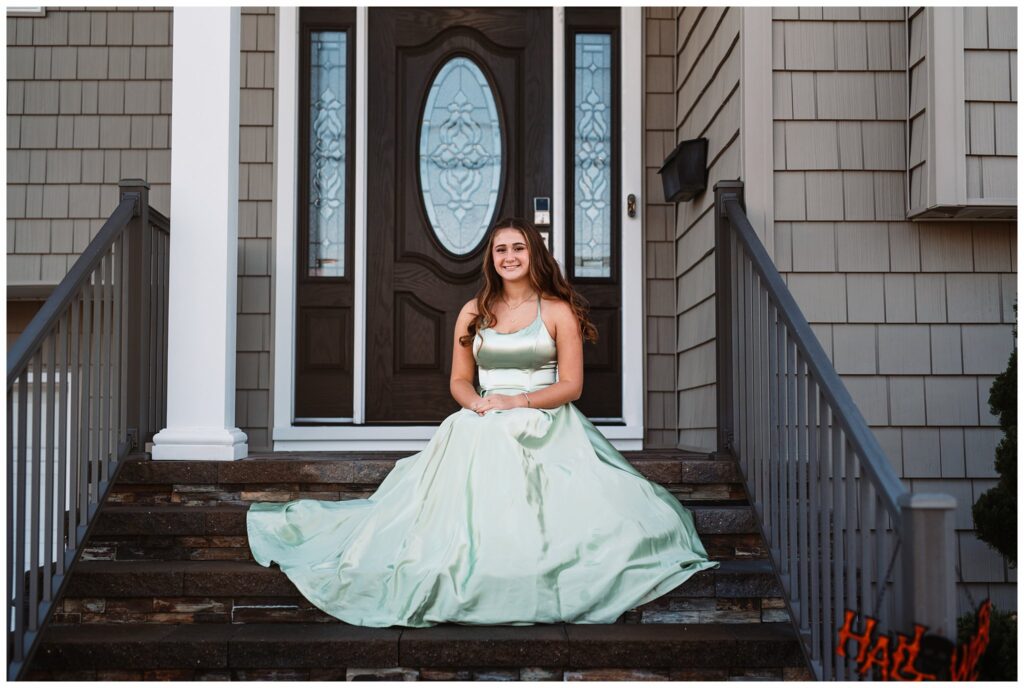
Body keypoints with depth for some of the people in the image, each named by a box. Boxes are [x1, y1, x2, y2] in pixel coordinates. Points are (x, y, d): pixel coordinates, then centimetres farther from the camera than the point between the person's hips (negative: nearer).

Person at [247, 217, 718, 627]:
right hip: (482, 429, 3)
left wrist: (517, 401, -13)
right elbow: (459, 381, 17)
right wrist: (479, 403, -7)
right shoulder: (474, 313, 15)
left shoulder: (559, 311, 5)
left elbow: (571, 385, 1)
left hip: (545, 426, -2)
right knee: (471, 503, -26)